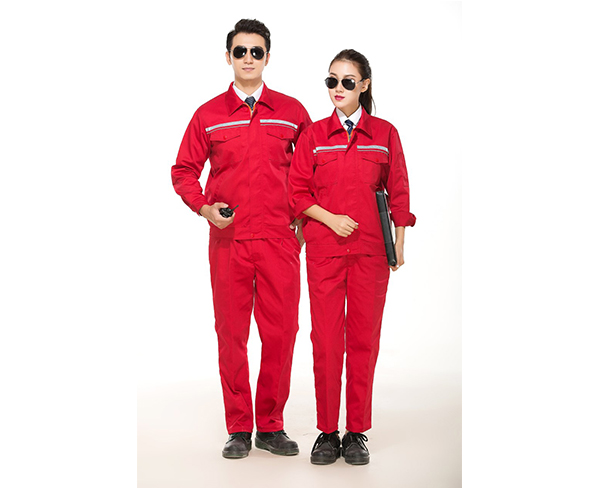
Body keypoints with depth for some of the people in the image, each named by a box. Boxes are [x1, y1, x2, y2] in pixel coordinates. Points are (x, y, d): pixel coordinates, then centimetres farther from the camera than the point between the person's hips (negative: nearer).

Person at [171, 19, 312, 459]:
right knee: (231, 334, 3)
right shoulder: (208, 115, 8)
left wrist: (305, 220, 6)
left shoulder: (292, 111, 8)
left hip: (280, 240, 0)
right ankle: (239, 429, 16)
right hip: (227, 241, 0)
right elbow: (184, 171, 12)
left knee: (281, 332, 1)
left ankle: (272, 426, 16)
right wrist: (203, 207, -5)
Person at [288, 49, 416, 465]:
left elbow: (398, 193, 9)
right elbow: (297, 192, 6)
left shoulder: (385, 134, 7)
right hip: (324, 248, 0)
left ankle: (357, 432, 14)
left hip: (371, 249, 0)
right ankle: (327, 431, 11)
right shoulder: (314, 135, 8)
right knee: (326, 338, -1)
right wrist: (331, 218, -8)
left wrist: (400, 243, 4)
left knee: (364, 338, 2)